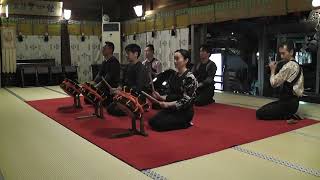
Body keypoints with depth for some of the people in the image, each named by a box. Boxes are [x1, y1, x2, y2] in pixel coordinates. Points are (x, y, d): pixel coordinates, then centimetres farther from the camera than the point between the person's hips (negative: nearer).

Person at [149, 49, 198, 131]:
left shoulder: (190, 77, -15)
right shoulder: (175, 76, 10)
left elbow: (186, 100, -19)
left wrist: (168, 104, -23)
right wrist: (160, 97, -4)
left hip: (184, 112, -8)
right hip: (172, 109, 8)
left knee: (158, 124, -19)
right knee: (152, 121, -6)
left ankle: (185, 123, 0)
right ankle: (180, 122, 8)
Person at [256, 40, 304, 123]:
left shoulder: (289, 66, -18)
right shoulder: (296, 65, 13)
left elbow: (274, 83, -17)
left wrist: (273, 70, -3)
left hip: (288, 103, -10)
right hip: (291, 101, 10)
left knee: (259, 113, -11)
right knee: (264, 108, 18)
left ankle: (288, 116, -10)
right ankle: (289, 114, 7)